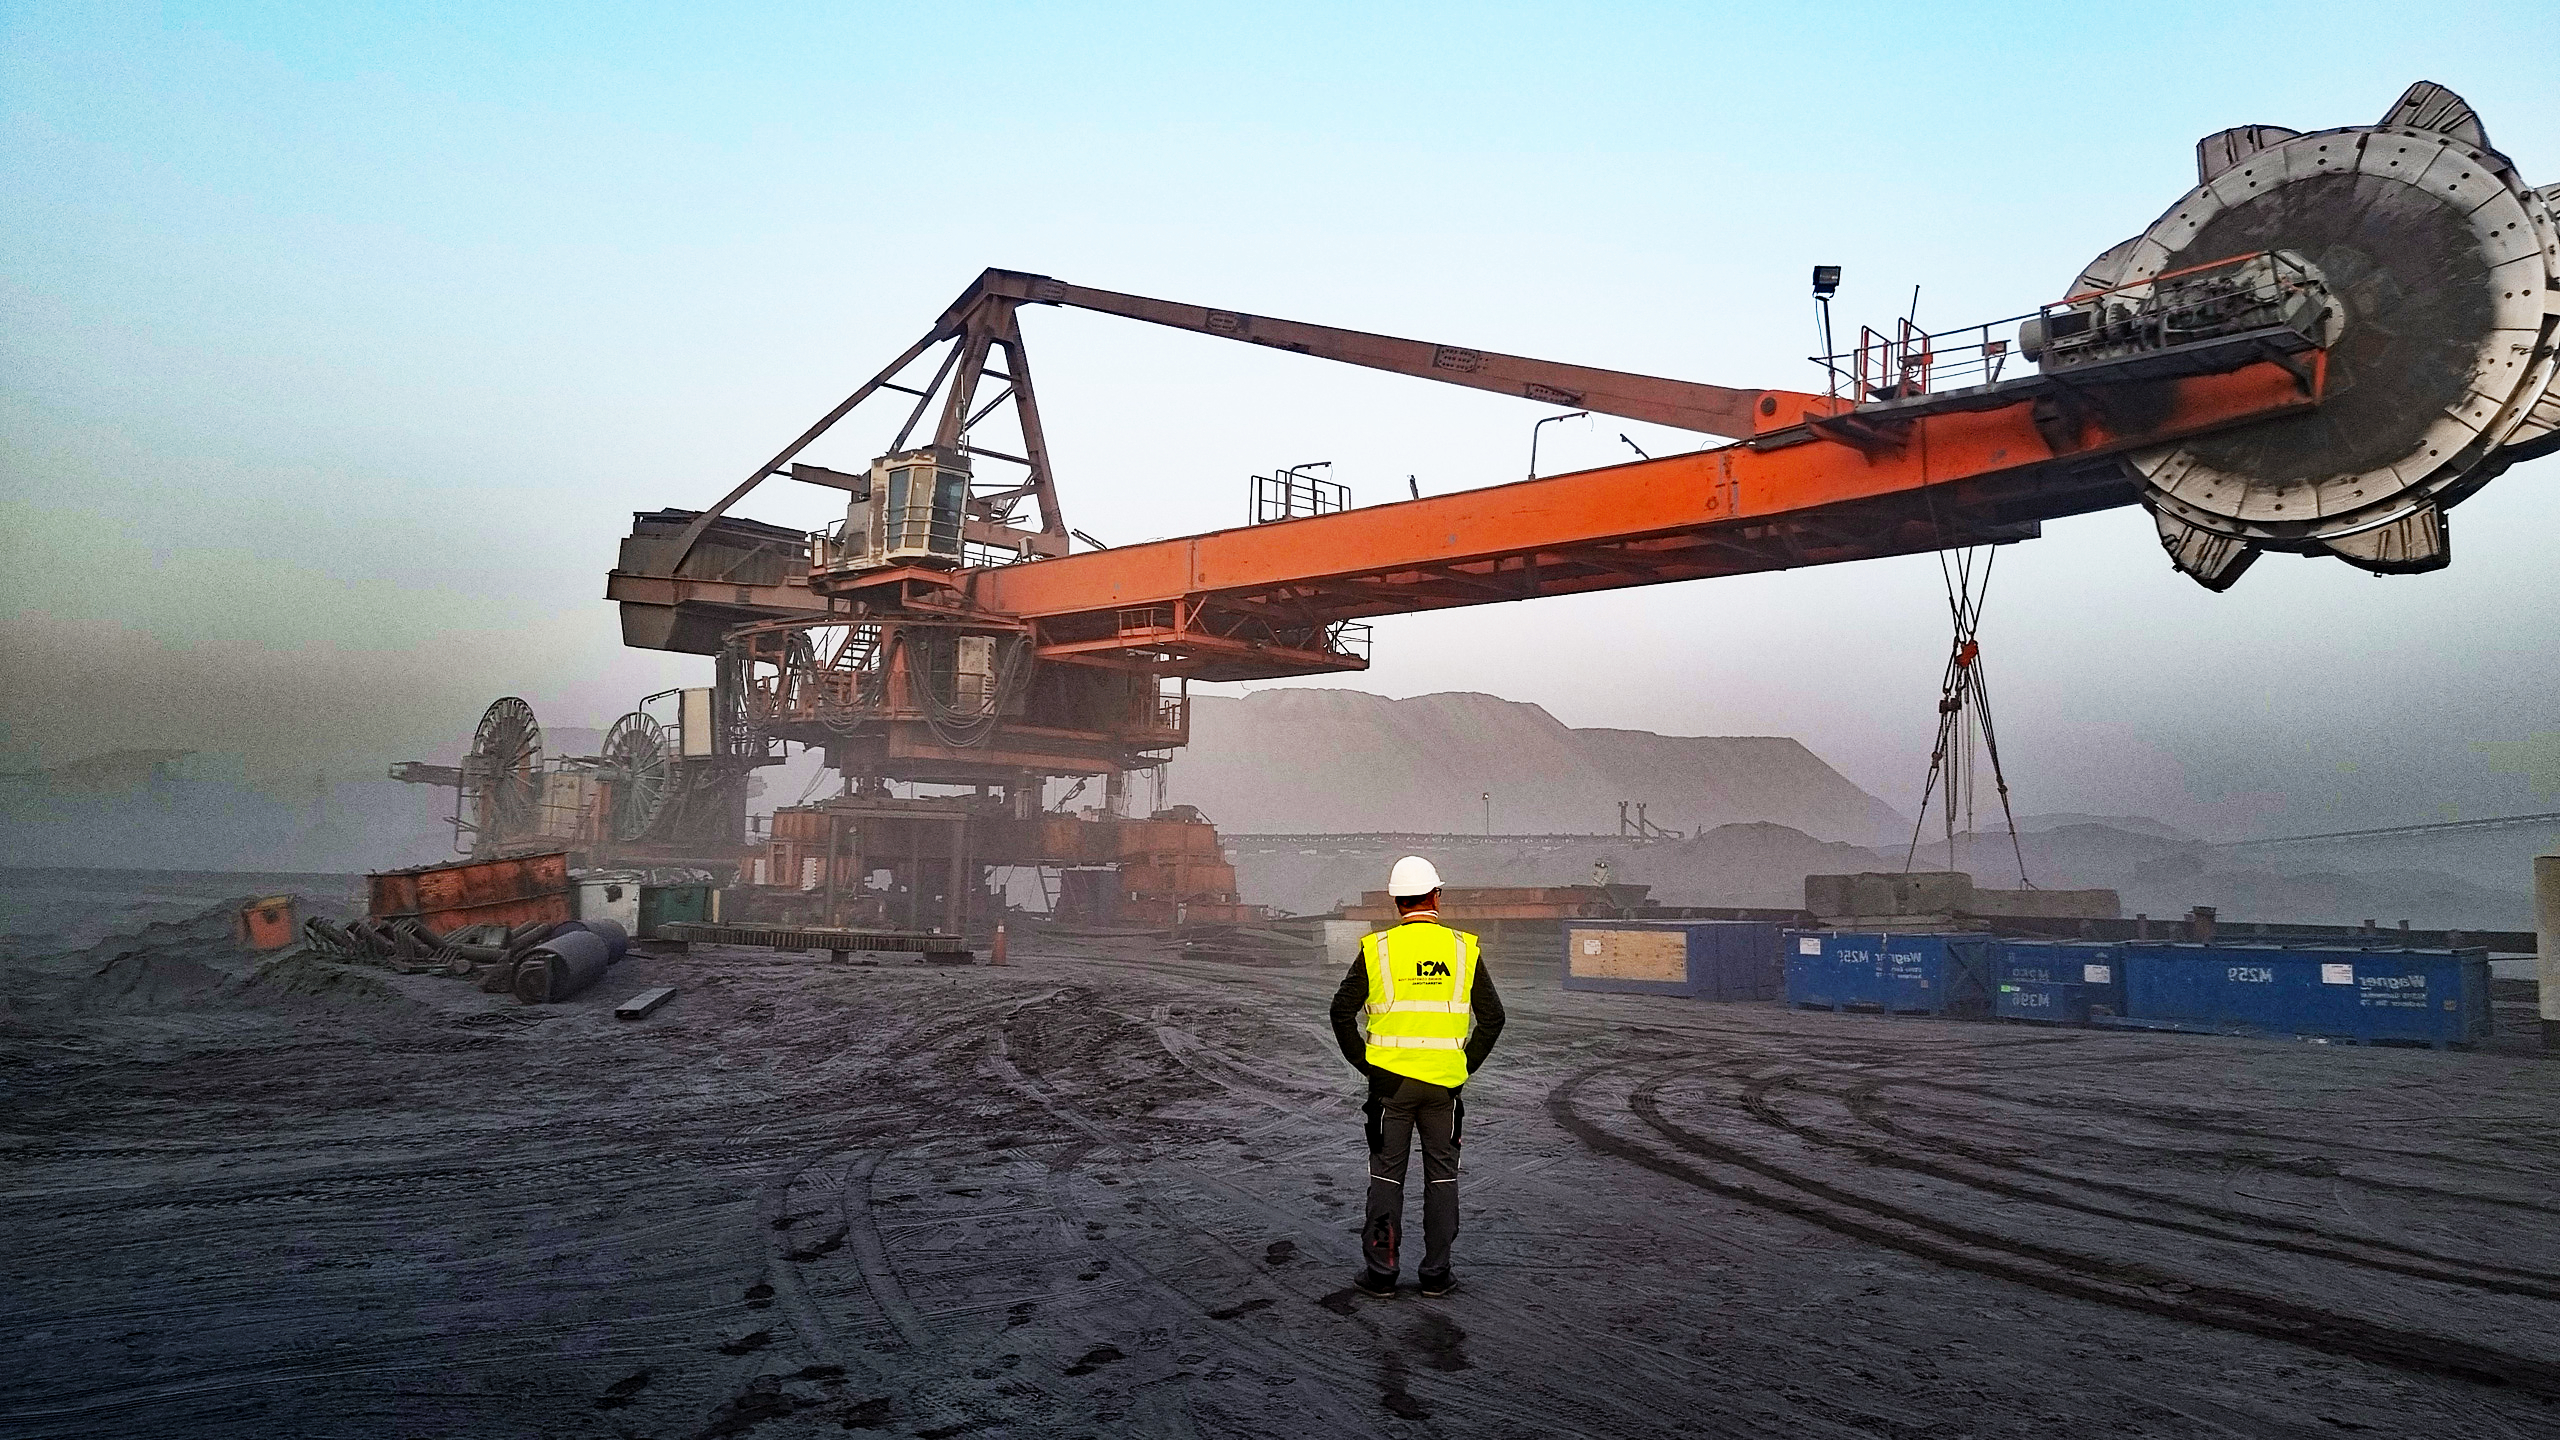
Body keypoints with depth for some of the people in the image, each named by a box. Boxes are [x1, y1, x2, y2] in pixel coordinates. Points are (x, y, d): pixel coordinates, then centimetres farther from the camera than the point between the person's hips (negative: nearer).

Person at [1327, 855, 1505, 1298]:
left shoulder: (1377, 949, -3)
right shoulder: (1463, 948, 0)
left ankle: (1380, 1271, 12)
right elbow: (1492, 1017, 1)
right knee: (1442, 1174, 11)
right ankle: (1435, 1274, 14)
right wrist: (1466, 1065, 8)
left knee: (1387, 1174, 8)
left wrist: (1364, 1063, 4)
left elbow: (1342, 1012, -4)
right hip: (1444, 1080, 1)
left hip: (1390, 1079, -1)